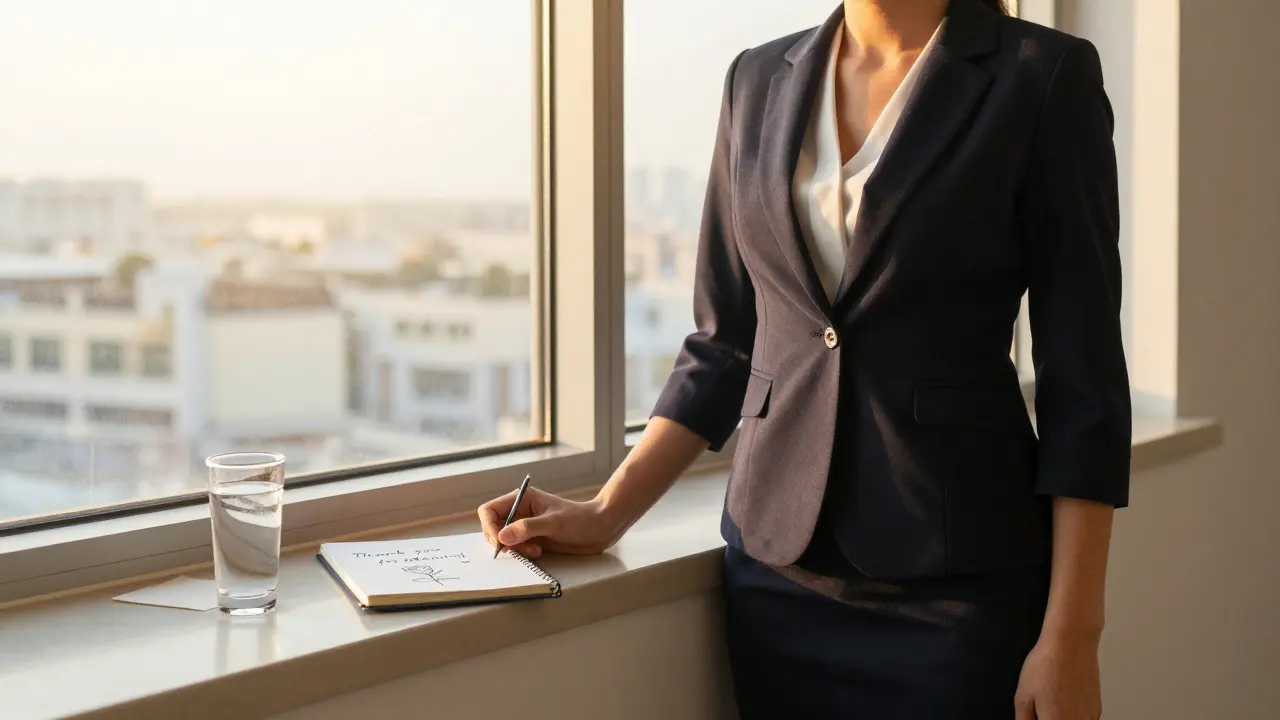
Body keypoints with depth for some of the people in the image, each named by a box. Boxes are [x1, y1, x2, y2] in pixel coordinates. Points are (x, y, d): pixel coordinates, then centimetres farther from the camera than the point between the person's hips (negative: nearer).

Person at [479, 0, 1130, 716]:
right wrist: (606, 515, 2)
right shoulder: (760, 80, 7)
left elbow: (1083, 375, -8)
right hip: (775, 570, 4)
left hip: (958, 582, -4)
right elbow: (726, 343, 11)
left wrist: (1070, 635, -12)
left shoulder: (1045, 76, -6)